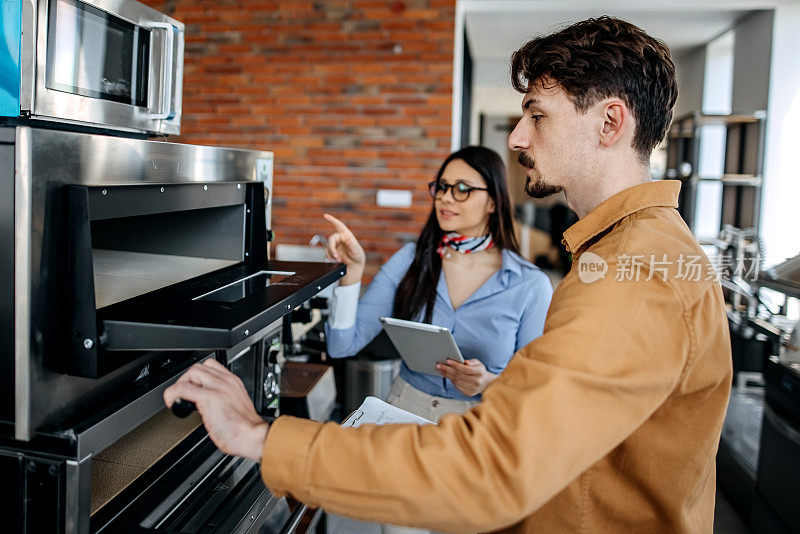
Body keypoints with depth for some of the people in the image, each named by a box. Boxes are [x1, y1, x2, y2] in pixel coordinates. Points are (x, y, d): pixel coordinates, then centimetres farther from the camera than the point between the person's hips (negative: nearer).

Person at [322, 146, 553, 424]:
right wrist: (352, 269, -10)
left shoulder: (531, 286, -2)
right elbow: (342, 346, 1)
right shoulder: (410, 260, 5)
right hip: (405, 410, 2)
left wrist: (490, 382, -17)